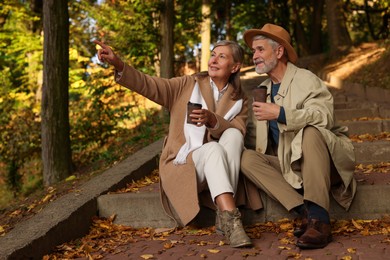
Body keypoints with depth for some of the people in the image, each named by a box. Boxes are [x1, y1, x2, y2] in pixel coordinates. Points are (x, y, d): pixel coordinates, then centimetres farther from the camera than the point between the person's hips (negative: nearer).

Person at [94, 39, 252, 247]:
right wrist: (118, 64, -23)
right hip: (181, 166, -2)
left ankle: (224, 215, -33)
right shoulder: (188, 85, 6)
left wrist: (212, 120, -27)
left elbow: (238, 132, -7)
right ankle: (231, 218, -46)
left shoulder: (240, 100, 10)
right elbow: (150, 86, -7)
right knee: (213, 148, -32)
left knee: (233, 135, -26)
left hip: (217, 168, 2)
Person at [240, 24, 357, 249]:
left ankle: (319, 219, -37)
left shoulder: (305, 79, -6)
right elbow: (262, 144, 16)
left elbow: (324, 116, -24)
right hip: (290, 166, 6)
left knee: (310, 131, -35)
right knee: (247, 157, -16)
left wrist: (280, 113, -30)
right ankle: (304, 211, -25)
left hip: (326, 161, -6)